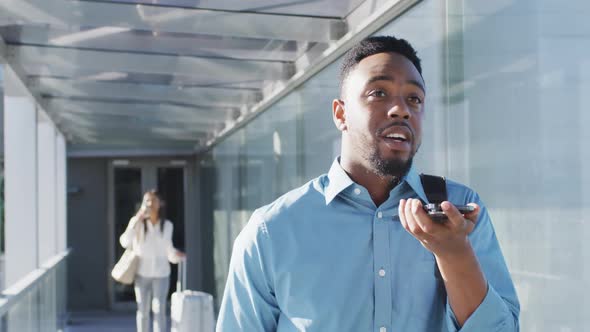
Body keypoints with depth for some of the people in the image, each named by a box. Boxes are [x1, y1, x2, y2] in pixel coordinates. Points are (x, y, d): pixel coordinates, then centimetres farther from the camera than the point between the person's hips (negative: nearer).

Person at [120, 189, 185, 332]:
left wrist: (176, 255, -11)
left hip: (161, 273, 1)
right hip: (142, 273, -1)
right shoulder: (137, 222, -7)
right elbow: (125, 242, -21)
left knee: (159, 310, -5)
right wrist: (138, 219, -26)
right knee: (143, 310, 6)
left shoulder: (167, 225, 1)